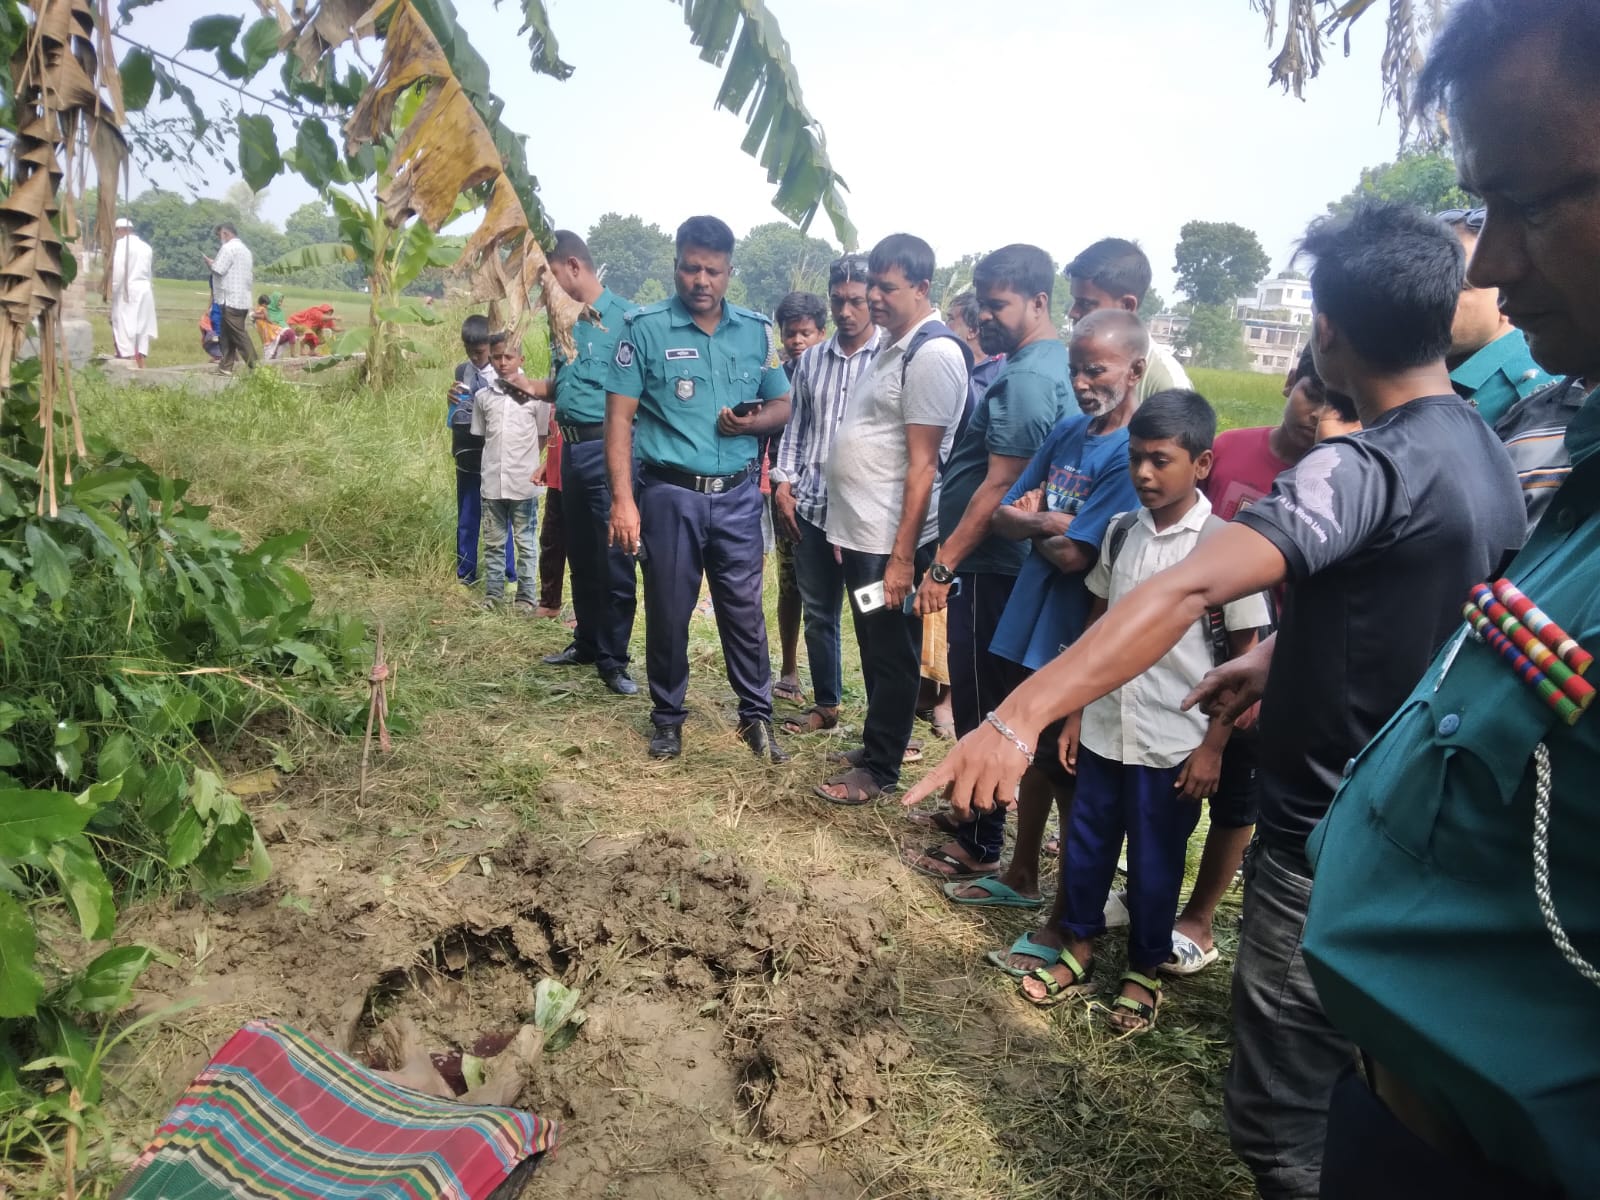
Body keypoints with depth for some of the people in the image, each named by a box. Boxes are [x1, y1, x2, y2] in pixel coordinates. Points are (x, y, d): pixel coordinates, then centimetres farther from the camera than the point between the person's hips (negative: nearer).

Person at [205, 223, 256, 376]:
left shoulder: (228, 248, -9)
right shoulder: (245, 249, 20)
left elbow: (218, 269, -16)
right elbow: (251, 275, 21)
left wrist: (210, 263, 4)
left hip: (230, 300, -10)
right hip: (243, 299, 10)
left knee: (240, 336, -8)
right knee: (227, 335, 11)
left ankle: (255, 367, -10)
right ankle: (225, 367, 11)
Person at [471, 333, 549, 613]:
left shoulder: (535, 394, -3)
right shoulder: (483, 396, 5)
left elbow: (543, 437, 3)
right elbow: (479, 436, 13)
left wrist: (532, 463, -3)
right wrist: (495, 458, 5)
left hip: (524, 483, -3)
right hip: (492, 483, 3)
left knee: (525, 543, 6)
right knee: (494, 542, 12)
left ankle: (525, 596, 14)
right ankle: (493, 592, 22)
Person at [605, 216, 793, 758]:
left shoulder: (757, 330, 5)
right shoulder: (645, 327, -4)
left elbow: (782, 405, 13)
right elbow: (619, 417, -6)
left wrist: (754, 421, -11)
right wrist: (622, 500, -14)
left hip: (738, 494, 2)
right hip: (670, 494, -2)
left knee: (744, 610, 7)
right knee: (668, 612, 9)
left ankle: (757, 715, 22)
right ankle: (668, 718, 25)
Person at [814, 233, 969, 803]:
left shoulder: (933, 353, -16)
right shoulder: (894, 345, 13)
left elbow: (922, 464, -20)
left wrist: (902, 555, -21)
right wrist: (851, 531, 17)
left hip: (891, 540, -9)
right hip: (860, 531, 9)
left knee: (892, 655, 5)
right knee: (873, 648, 20)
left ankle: (880, 769, 18)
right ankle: (876, 746, 35)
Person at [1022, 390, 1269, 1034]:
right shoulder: (1121, 531, 1)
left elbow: (1245, 656, -8)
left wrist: (1213, 745, -9)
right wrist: (1074, 711, 8)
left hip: (1174, 741, -4)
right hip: (1104, 728, 5)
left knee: (1154, 862, 11)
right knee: (1084, 846, 15)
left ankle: (1144, 971, 33)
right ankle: (1078, 951, 36)